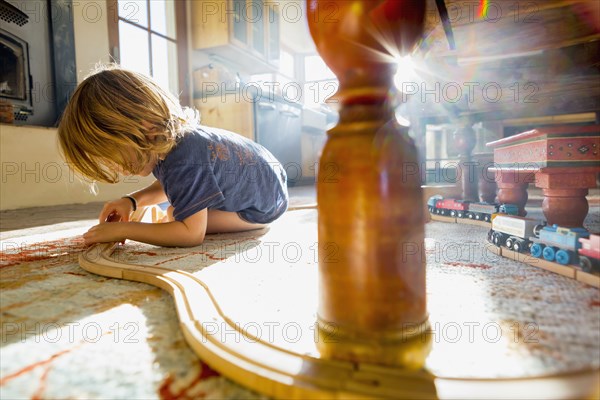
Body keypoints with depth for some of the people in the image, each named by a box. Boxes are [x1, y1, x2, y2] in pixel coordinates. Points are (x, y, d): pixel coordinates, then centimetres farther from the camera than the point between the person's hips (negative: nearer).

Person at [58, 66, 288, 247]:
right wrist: (132, 200, -8)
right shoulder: (166, 142, -8)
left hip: (264, 206, -9)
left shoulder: (183, 162, -40)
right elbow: (168, 186, 10)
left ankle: (253, 223, -3)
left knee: (177, 218, -20)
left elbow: (191, 234, -41)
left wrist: (122, 230, -36)